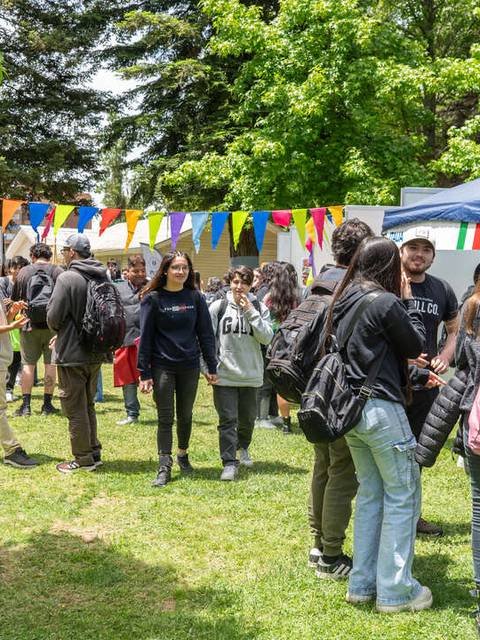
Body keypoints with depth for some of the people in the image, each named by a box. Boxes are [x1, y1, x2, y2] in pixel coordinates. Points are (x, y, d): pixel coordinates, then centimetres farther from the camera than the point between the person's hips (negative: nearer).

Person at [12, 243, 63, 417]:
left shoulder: (24, 272, 3)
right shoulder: (57, 272, -2)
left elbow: (14, 299, 10)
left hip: (30, 324, 1)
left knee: (28, 363, 7)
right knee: (50, 363, 6)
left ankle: (26, 405, 7)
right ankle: (47, 405, 8)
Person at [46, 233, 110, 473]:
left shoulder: (67, 278, -17)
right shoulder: (103, 277, 5)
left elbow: (54, 317, -19)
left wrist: (58, 331, 6)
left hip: (72, 354, -7)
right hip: (96, 352, 7)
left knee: (75, 409, 3)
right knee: (88, 405, 20)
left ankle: (83, 459, 9)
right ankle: (94, 452, 25)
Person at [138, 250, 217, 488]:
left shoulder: (195, 297, 2)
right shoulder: (153, 298, -5)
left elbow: (206, 333, 5)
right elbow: (145, 336, -5)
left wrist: (212, 367, 3)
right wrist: (144, 373, -8)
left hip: (190, 366, 2)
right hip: (162, 367, -2)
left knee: (185, 415, 14)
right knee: (165, 418, 0)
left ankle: (183, 455, 34)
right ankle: (164, 467, 3)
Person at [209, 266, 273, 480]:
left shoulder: (260, 308, 3)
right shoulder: (218, 307, -1)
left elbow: (267, 338, -9)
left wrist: (250, 312, -13)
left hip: (251, 374, 2)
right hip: (224, 374, -2)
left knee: (248, 418, 15)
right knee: (228, 420, -5)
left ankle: (242, 447, 43)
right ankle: (229, 463, 0)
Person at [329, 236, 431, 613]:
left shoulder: (343, 302, 9)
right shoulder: (386, 303, -15)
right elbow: (417, 346, -4)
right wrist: (408, 300, 4)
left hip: (350, 408, 8)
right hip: (382, 408, -8)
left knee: (370, 493, 16)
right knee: (403, 496, 2)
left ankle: (363, 584, 21)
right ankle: (395, 590, 7)